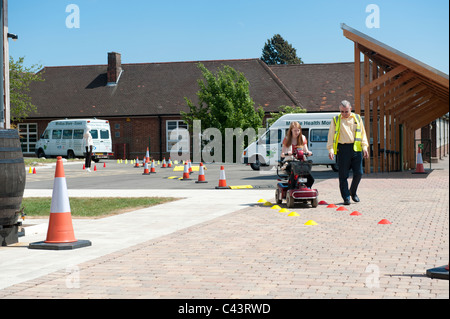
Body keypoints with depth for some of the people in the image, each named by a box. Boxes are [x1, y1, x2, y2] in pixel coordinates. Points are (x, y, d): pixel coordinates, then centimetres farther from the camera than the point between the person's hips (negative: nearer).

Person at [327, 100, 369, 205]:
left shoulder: (357, 118, 13)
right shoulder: (336, 120, 8)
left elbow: (363, 133, 15)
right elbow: (331, 135, 5)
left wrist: (364, 147, 4)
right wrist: (331, 149, -6)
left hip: (356, 149, 2)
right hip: (342, 149, -2)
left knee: (358, 173, 0)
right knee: (343, 175, -3)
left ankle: (353, 192, 22)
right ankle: (346, 197, 5)